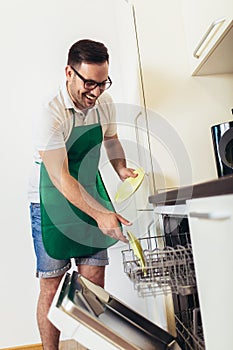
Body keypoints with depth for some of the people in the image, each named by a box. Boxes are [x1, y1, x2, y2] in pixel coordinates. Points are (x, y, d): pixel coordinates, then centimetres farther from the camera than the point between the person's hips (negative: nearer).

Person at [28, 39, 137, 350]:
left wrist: (120, 168, -1)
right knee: (51, 285, 2)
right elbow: (60, 178, -27)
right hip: (52, 201, -5)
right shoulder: (51, 116, -22)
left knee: (94, 279, 5)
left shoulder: (104, 103, -2)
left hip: (91, 191, 5)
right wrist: (99, 214, -36)